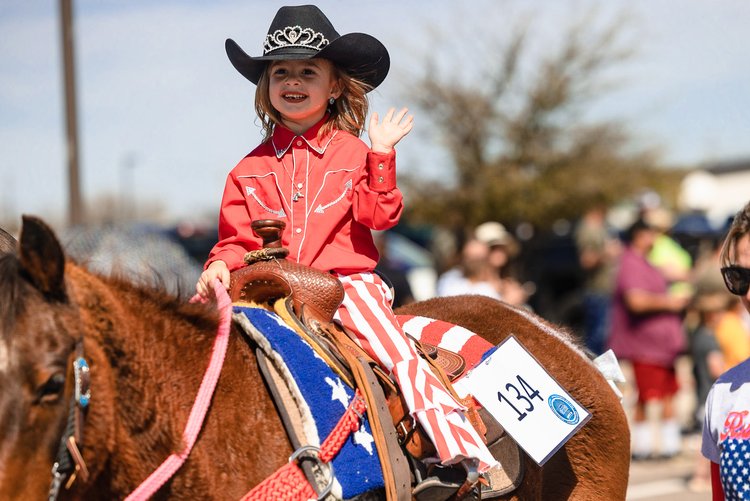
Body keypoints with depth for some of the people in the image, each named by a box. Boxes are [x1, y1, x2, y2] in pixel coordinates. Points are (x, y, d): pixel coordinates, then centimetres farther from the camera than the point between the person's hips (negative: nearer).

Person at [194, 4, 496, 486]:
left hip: (348, 283, -3)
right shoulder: (252, 169, 13)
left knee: (398, 351, -21)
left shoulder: (353, 153, 7)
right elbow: (237, 238, 13)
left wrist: (381, 156, -14)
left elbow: (379, 215, -6)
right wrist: (221, 265, -7)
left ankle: (471, 456, -25)